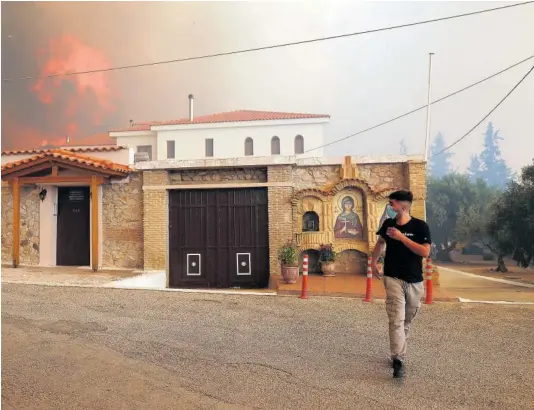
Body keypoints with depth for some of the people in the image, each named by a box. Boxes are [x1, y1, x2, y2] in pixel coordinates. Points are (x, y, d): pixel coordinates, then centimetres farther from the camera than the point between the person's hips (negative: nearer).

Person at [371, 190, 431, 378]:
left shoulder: (420, 226, -8)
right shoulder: (388, 224, 2)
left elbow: (425, 252, -18)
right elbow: (380, 242, 21)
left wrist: (402, 237, -22)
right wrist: (373, 262, 16)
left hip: (415, 281, 0)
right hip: (393, 278, 1)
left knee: (407, 320, 14)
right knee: (396, 319, -12)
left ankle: (397, 352, 33)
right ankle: (398, 360, -12)